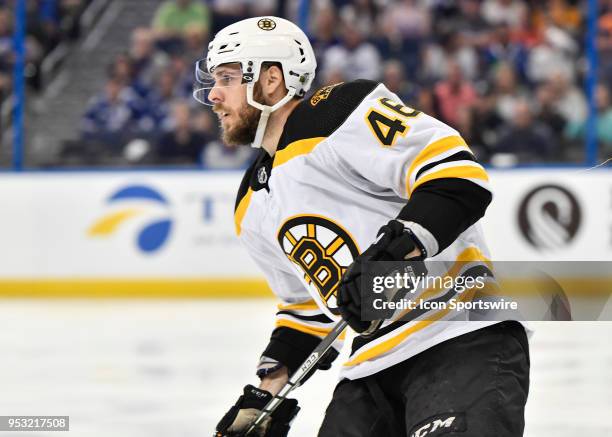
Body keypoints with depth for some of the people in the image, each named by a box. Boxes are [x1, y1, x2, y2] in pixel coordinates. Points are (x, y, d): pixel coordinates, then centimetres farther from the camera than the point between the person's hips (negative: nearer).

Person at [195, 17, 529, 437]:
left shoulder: (340, 115, -7)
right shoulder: (254, 212, 21)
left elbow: (456, 171, -17)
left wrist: (395, 250, -26)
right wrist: (268, 391, 20)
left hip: (465, 344, -9)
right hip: (371, 373, 9)